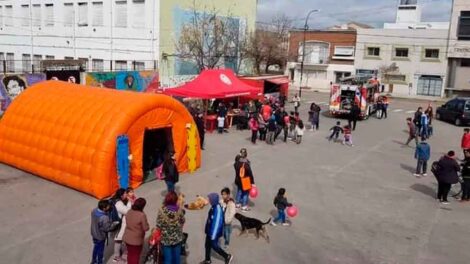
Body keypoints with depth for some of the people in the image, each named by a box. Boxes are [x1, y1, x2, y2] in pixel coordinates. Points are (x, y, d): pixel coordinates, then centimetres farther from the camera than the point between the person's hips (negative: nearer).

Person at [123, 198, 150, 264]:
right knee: (135, 256, 12)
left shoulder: (129, 212, -5)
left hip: (127, 238, 6)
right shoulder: (142, 215, -25)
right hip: (136, 240, -6)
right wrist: (147, 225, 0)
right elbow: (146, 228, -19)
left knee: (130, 255, 23)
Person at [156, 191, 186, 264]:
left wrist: (164, 227, 5)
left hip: (166, 239, -2)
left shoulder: (162, 210, -19)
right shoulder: (179, 210, -14)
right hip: (177, 238, 2)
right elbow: (183, 221, 1)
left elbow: (158, 226, -14)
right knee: (176, 257, 19)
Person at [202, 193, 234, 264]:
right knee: (207, 245, 19)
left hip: (214, 232, -9)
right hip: (210, 230, 9)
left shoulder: (218, 209, -31)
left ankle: (227, 256, 24)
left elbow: (217, 222, -27)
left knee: (214, 246, 7)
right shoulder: (213, 207, -3)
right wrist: (207, 230, 20)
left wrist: (213, 235, -22)